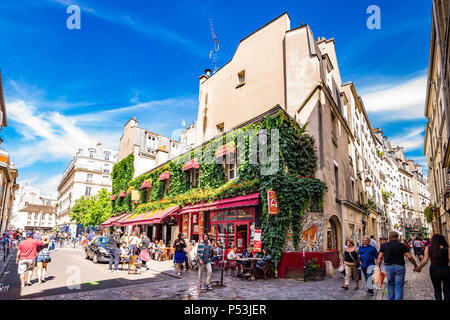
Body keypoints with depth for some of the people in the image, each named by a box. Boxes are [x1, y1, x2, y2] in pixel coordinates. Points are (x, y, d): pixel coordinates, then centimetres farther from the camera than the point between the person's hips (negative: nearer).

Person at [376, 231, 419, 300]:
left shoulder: (384, 245, 1)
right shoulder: (402, 245, -3)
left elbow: (380, 257, -2)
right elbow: (409, 257, -8)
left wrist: (378, 268, 3)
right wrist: (416, 265, 5)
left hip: (388, 267, 2)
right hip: (399, 267, -2)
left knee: (390, 285, 18)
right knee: (399, 287, 5)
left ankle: (391, 299, 24)